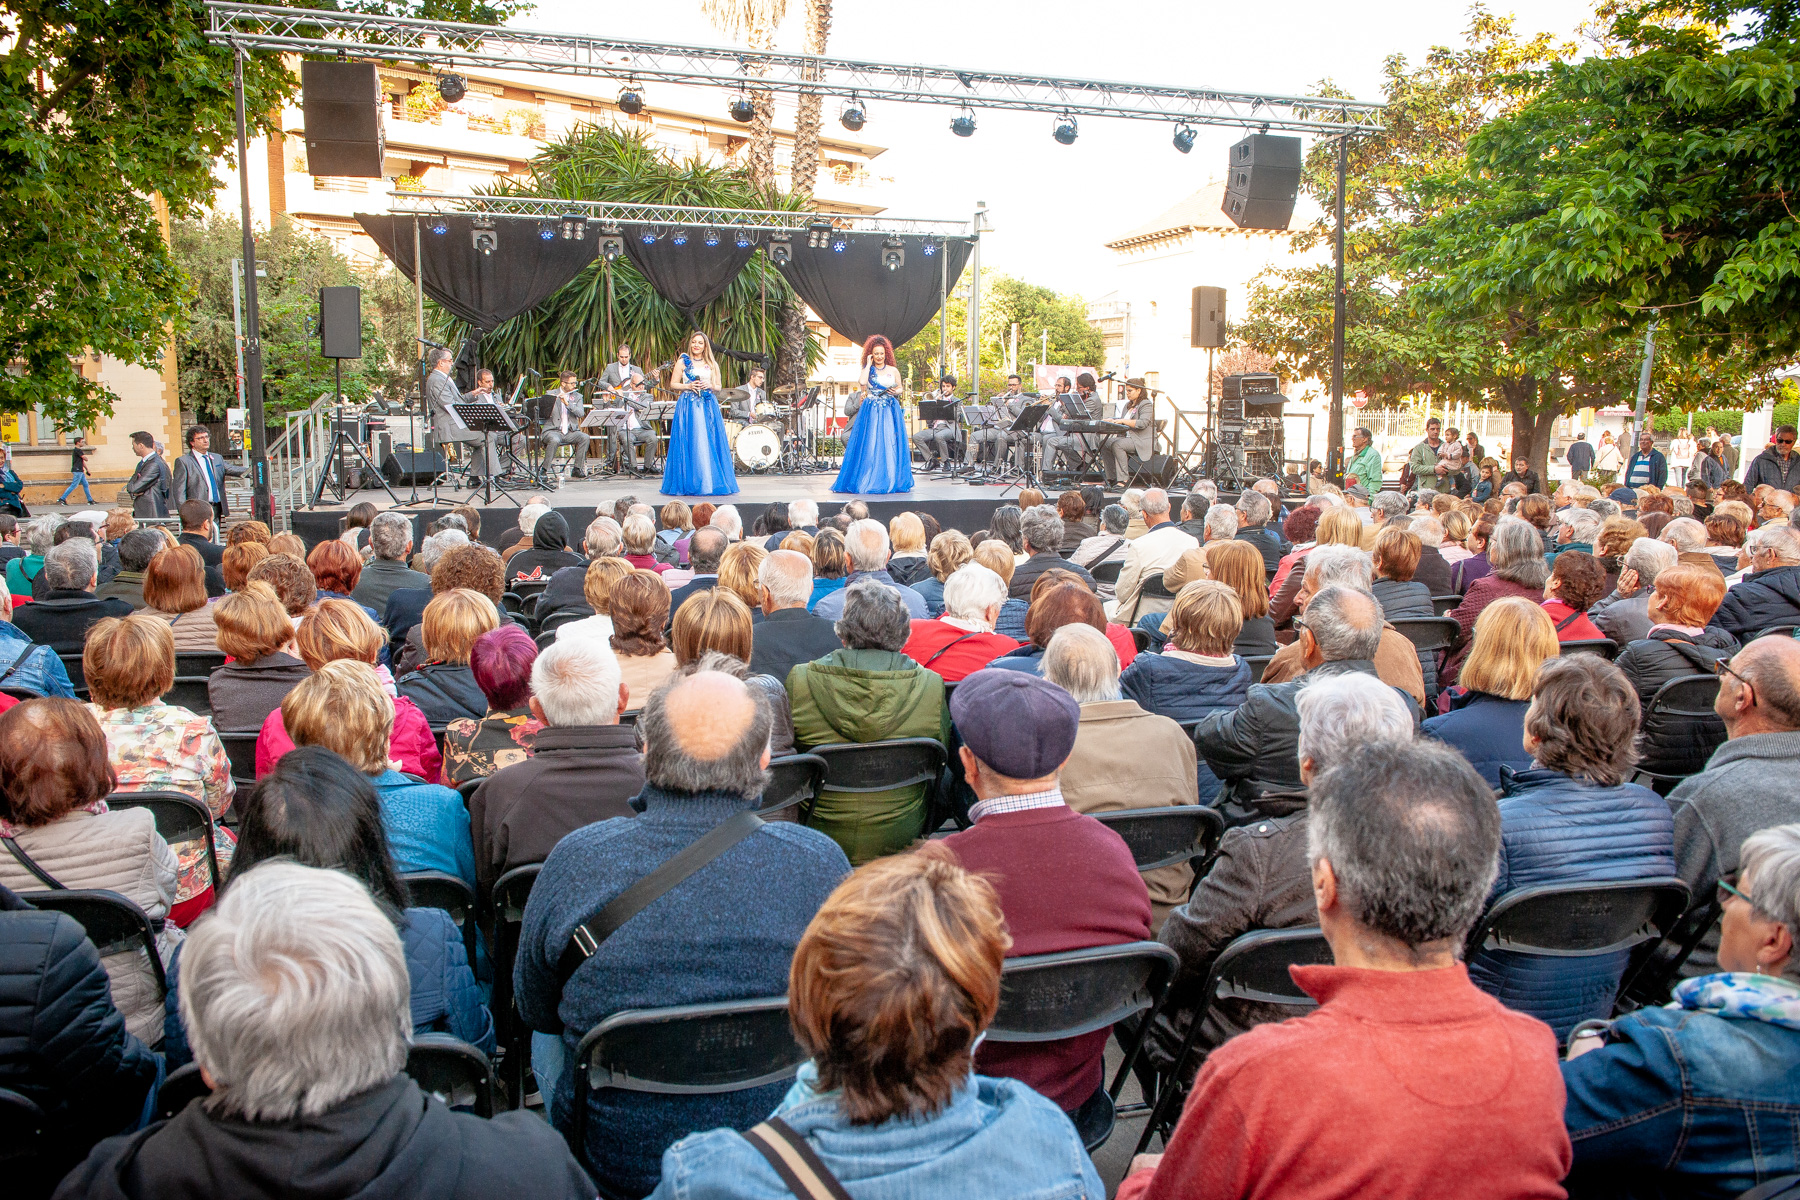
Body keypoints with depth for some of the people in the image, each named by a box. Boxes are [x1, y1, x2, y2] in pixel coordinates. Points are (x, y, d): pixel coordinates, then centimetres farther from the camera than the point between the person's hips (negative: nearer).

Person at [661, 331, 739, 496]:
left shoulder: (712, 364, 13)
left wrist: (709, 385, -5)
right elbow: (674, 384, 5)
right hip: (688, 406, -2)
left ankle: (711, 481, 3)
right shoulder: (683, 361, 6)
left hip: (709, 406, 2)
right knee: (689, 444, -6)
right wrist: (688, 386, -12)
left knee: (709, 444, -2)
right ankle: (689, 483, -3)